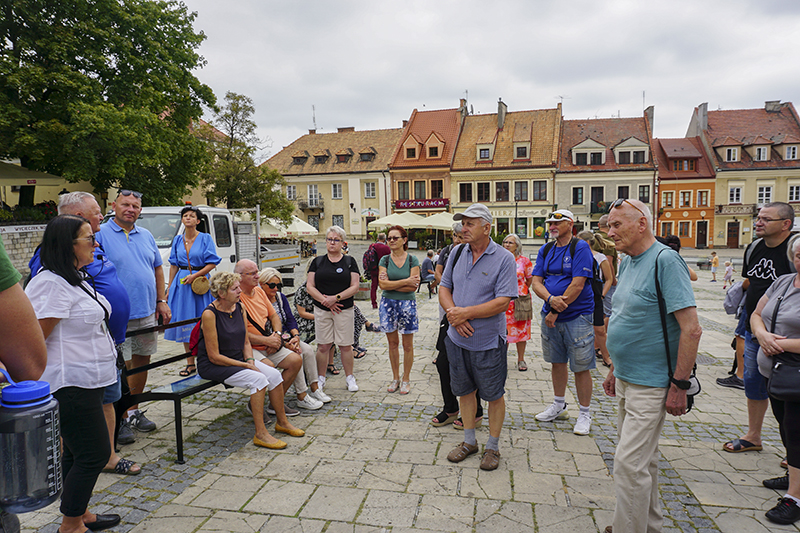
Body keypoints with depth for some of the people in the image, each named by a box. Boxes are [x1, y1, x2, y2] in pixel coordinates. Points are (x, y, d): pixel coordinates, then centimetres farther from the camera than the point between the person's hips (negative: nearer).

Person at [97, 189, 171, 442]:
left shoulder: (146, 235, 12)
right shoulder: (100, 235, -5)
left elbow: (157, 269, 17)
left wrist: (162, 301, 12)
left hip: (147, 313, 6)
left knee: (142, 362, 13)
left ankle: (133, 411, 28)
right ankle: (120, 419, 12)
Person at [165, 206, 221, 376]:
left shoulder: (206, 238, -1)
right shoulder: (177, 240, 12)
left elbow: (212, 263, -6)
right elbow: (174, 265, 14)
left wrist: (195, 276, -15)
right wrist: (169, 288, 11)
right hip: (181, 283, 4)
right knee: (184, 323, 4)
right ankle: (190, 364, 13)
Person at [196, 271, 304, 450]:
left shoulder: (240, 308, 3)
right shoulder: (209, 314, -20)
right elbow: (214, 356, -20)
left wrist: (250, 360, -9)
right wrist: (246, 365, -20)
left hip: (238, 360, 7)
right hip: (212, 366, -7)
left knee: (274, 374, -11)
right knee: (258, 379, -26)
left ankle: (282, 422, 6)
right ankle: (260, 434, -18)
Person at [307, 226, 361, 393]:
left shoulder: (350, 262, 5)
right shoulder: (318, 262, 8)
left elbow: (355, 287, -4)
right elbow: (310, 286, 2)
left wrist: (336, 298, -16)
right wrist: (325, 300, -11)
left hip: (344, 310, -1)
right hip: (321, 310, 1)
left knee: (345, 346, 3)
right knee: (323, 346, 4)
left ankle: (349, 377, 18)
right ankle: (321, 378, 19)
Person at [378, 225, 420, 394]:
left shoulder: (412, 260, -3)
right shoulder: (385, 260, 2)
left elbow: (414, 286, -12)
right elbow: (383, 285, -10)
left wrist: (391, 284, -13)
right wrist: (405, 282, -15)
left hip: (407, 304, -2)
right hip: (388, 304, 2)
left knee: (407, 345, 5)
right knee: (393, 343, 11)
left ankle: (406, 379, 20)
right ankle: (395, 378, 25)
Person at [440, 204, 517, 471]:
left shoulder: (504, 258, -12)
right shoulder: (457, 253, 4)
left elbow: (503, 302, -18)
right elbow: (444, 288, 7)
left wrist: (466, 313, -21)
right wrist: (454, 314, -12)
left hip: (488, 342, -5)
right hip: (458, 338, 5)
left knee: (494, 395, 9)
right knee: (464, 390, 17)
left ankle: (493, 447, 28)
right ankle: (469, 441, 35)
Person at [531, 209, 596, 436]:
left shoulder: (580, 247, -10)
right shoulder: (545, 251, 9)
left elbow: (577, 285, -17)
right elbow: (536, 282, 3)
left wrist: (556, 311, -15)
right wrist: (550, 299, -19)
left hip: (577, 316, -6)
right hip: (550, 316, 6)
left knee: (581, 367, 1)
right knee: (557, 362, 17)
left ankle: (585, 414, 16)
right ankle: (558, 406, 33)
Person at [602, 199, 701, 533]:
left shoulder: (666, 261, -18)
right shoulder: (628, 263, 9)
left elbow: (691, 328, -21)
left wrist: (680, 385, -20)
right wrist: (615, 370, 19)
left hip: (650, 385, -9)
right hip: (627, 379, 9)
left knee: (629, 462, -5)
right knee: (644, 457, 20)